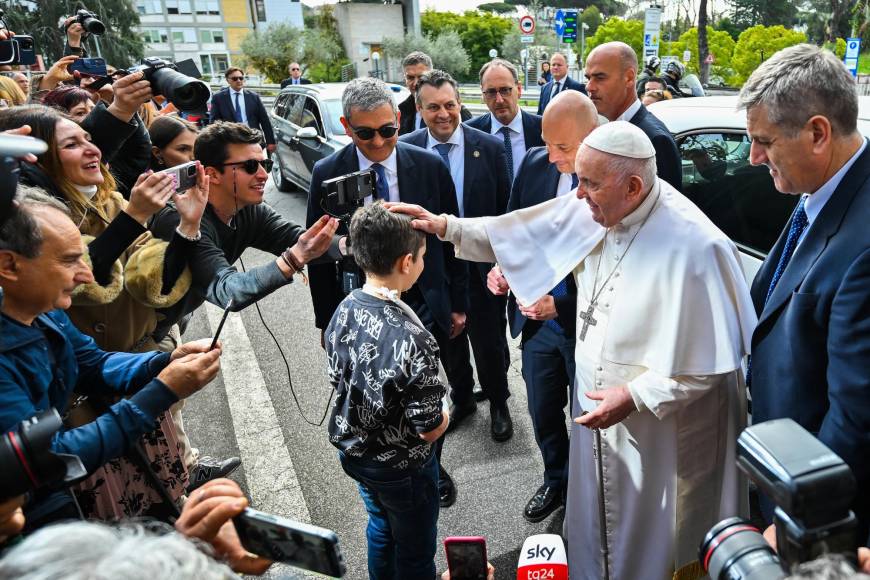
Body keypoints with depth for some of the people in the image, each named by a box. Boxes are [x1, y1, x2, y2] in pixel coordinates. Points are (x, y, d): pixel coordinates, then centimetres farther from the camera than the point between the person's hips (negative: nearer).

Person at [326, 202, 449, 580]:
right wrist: (445, 416, -5)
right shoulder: (413, 340, -36)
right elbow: (429, 429, -26)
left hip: (353, 449, 6)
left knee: (381, 528, 32)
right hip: (400, 467, -6)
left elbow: (337, 381, 0)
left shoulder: (344, 310, -15)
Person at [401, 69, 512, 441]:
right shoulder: (406, 149, -6)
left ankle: (498, 404, 39)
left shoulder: (489, 147, -9)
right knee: (448, 340, 20)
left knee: (489, 341, 12)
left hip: (480, 263, -2)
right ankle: (462, 399, 45)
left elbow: (506, 210, -5)